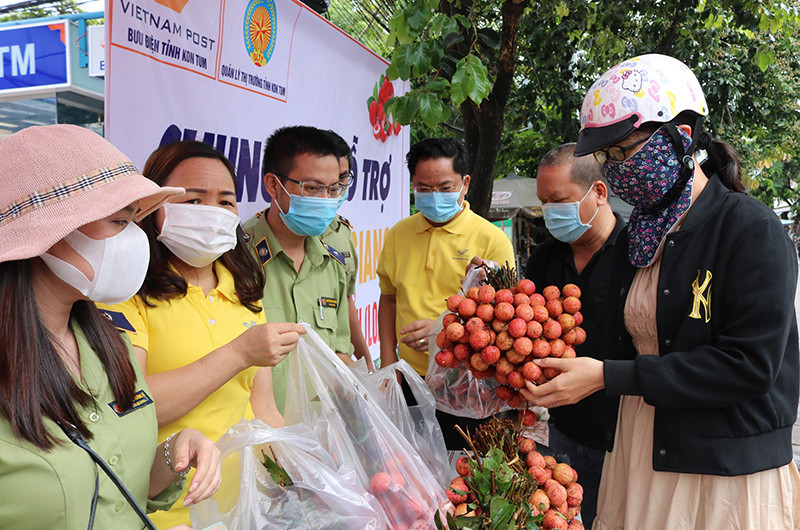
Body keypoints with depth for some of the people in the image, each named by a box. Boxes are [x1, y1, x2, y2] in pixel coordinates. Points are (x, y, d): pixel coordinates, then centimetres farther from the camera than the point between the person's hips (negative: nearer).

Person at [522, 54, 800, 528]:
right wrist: (565, 366, -4)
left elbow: (750, 364, -20)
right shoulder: (641, 234, 7)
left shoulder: (752, 230, -14)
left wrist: (607, 376, -23)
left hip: (726, 470, -5)